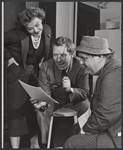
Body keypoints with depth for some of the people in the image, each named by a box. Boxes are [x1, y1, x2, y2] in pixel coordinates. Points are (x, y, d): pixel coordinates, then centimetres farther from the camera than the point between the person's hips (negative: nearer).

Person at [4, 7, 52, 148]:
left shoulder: (47, 30, -7)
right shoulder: (17, 34, -23)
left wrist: (43, 61, -1)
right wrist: (9, 58, -14)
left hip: (36, 72, 5)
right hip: (18, 73, -5)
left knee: (35, 109, 12)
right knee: (17, 110, -4)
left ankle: (34, 143, 28)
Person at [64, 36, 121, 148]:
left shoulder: (113, 75, -24)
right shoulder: (111, 68, 9)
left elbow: (106, 116, -25)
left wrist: (86, 129, -9)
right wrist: (86, 128, 3)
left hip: (118, 138, -10)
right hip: (115, 130, 10)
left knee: (71, 144, -10)